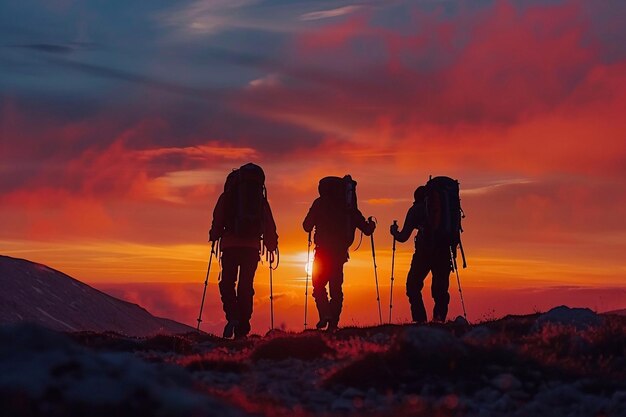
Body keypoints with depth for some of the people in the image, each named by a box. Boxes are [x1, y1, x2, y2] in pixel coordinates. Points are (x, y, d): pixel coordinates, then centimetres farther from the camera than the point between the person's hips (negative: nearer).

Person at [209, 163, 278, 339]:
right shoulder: (261, 200, 12)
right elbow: (269, 226, 12)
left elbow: (217, 220, 1)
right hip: (252, 246, 2)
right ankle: (242, 329, 3)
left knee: (227, 283, 6)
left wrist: (214, 236, 13)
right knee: (246, 287, 6)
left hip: (230, 245, -2)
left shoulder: (227, 197, 6)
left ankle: (232, 316, -18)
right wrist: (272, 245, 19)